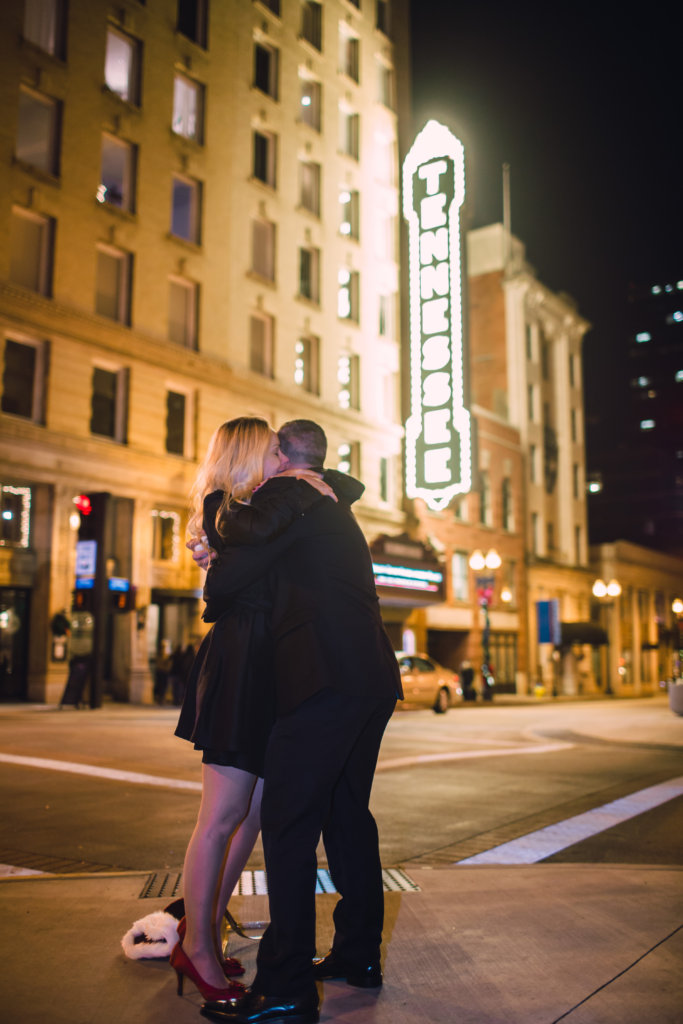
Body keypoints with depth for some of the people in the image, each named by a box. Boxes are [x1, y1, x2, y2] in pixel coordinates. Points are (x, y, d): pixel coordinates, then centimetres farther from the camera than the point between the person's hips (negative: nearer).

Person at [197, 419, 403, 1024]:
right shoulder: (337, 510, 24)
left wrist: (213, 585, 15)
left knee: (288, 826, -5)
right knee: (347, 813, 18)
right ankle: (359, 956, 30)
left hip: (326, 682, -10)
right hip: (374, 682, 10)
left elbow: (227, 578, -9)